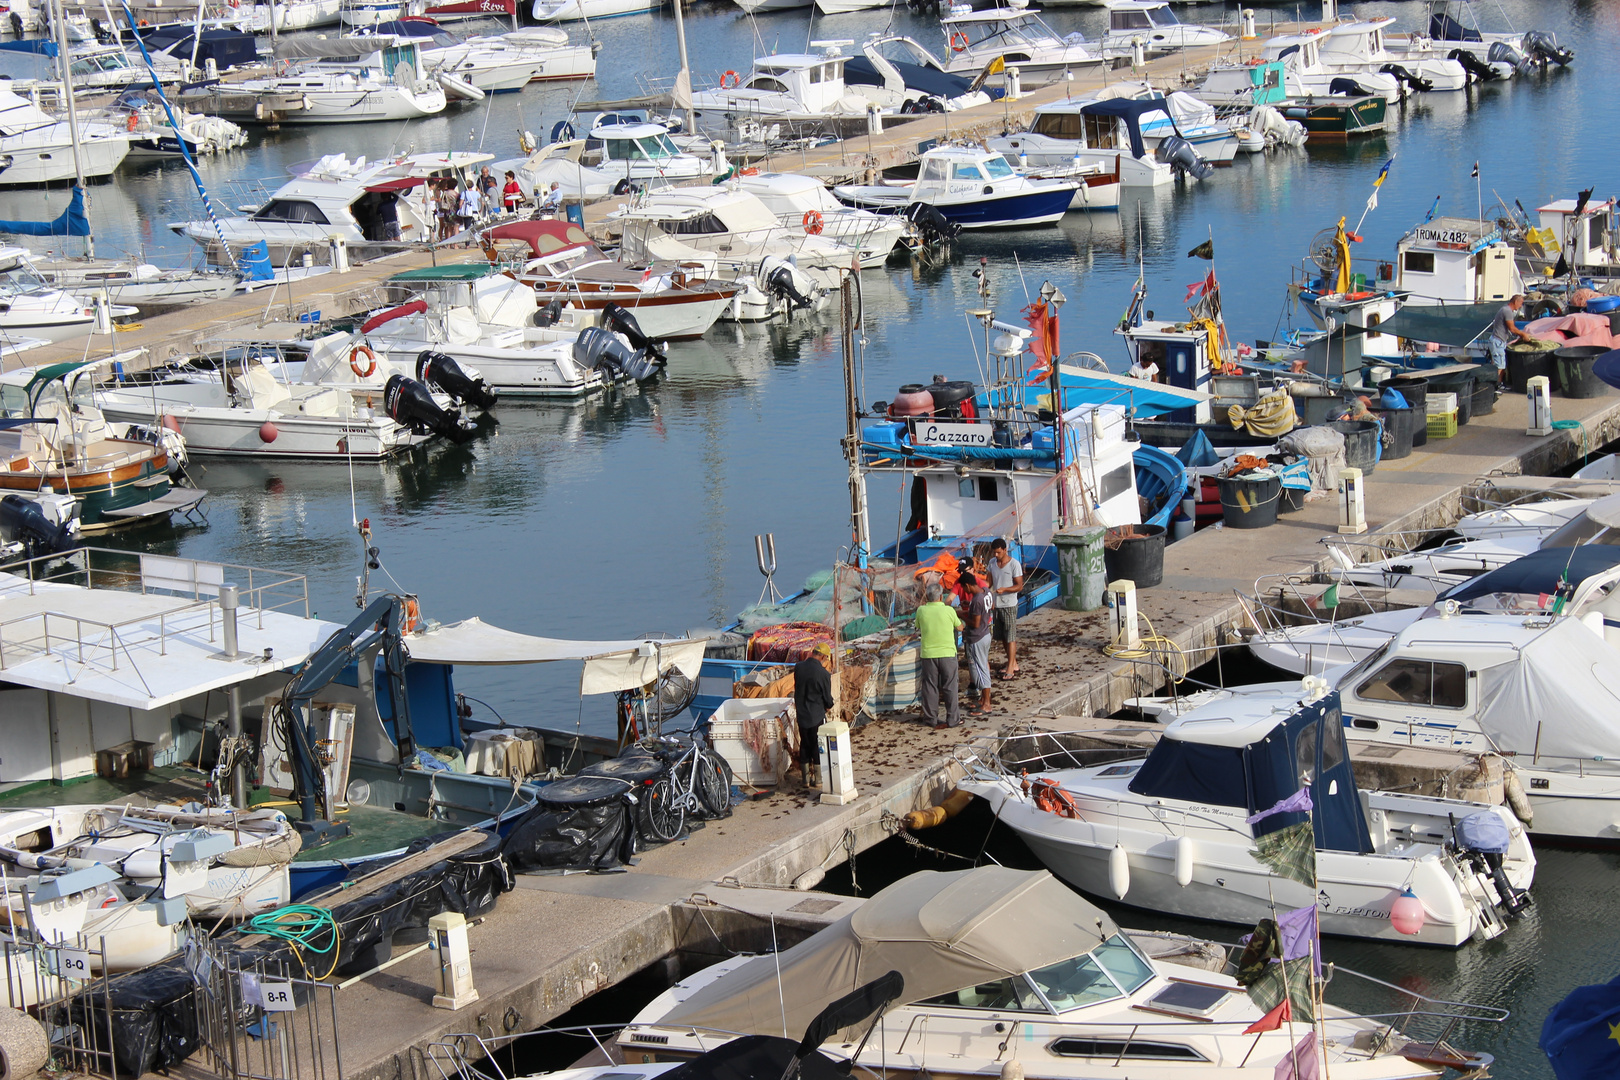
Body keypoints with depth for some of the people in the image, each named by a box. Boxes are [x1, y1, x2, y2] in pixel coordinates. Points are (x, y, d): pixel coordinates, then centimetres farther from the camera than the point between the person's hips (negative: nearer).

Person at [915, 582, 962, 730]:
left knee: (930, 687, 10)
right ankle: (952, 719, 11)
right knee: (950, 687, 7)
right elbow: (960, 627, 6)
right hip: (947, 653, -1)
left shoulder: (921, 611, -6)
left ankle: (931, 718, 14)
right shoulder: (949, 610, -10)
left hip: (928, 654, 1)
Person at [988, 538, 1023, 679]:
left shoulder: (1014, 564, -13)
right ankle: (1013, 664, 25)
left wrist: (1004, 589, -27)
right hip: (997, 604, 7)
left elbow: (1019, 586, -13)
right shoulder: (992, 562, 6)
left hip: (1010, 605, -7)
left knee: (1010, 637, -6)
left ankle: (1010, 669, -5)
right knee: (1003, 637, 13)